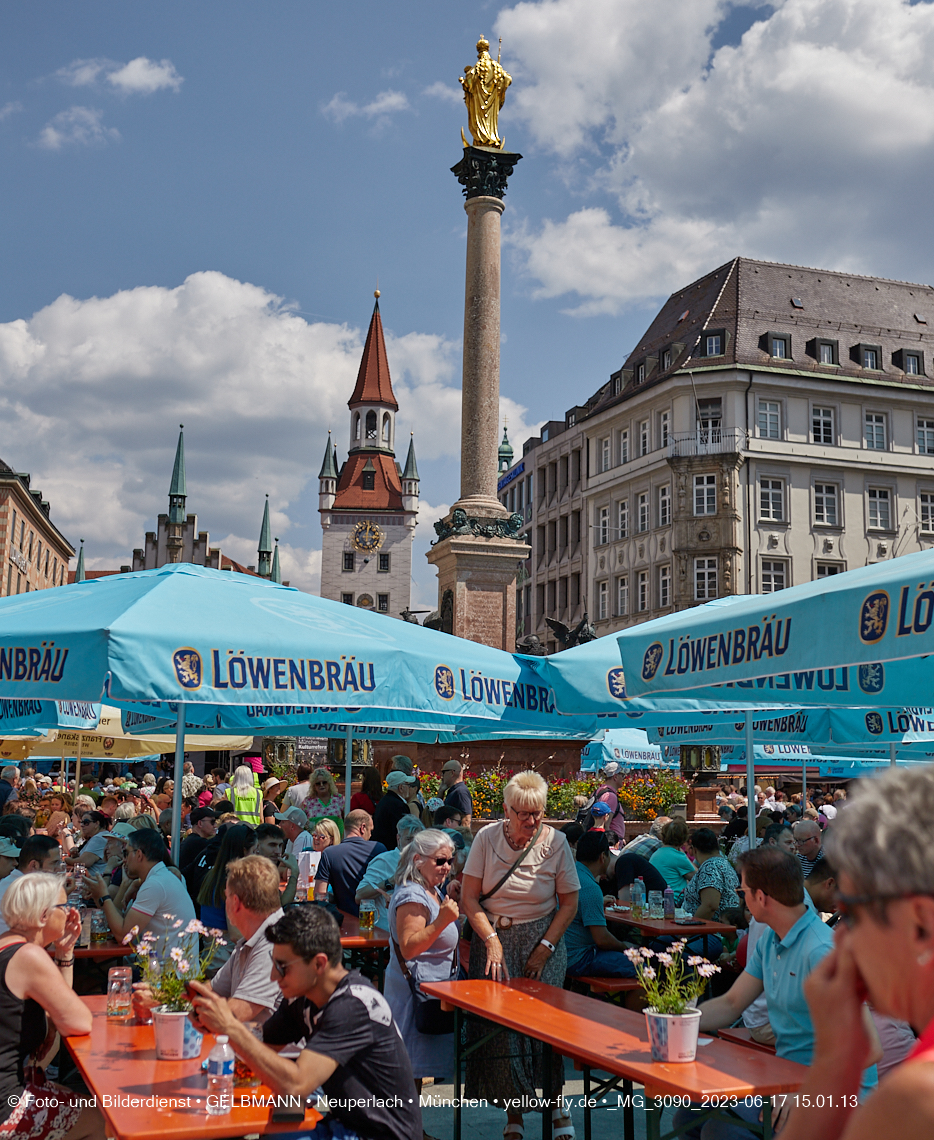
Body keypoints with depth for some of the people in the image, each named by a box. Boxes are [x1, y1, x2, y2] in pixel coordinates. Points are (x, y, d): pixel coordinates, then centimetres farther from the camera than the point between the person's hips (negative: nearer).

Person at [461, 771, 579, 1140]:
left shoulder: (554, 842, -6)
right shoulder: (487, 837, -5)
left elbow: (569, 902, 0)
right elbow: (469, 897, -3)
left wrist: (544, 948, -6)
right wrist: (492, 941, -12)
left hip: (541, 938, -1)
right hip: (493, 936, 1)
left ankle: (557, 1102, 10)